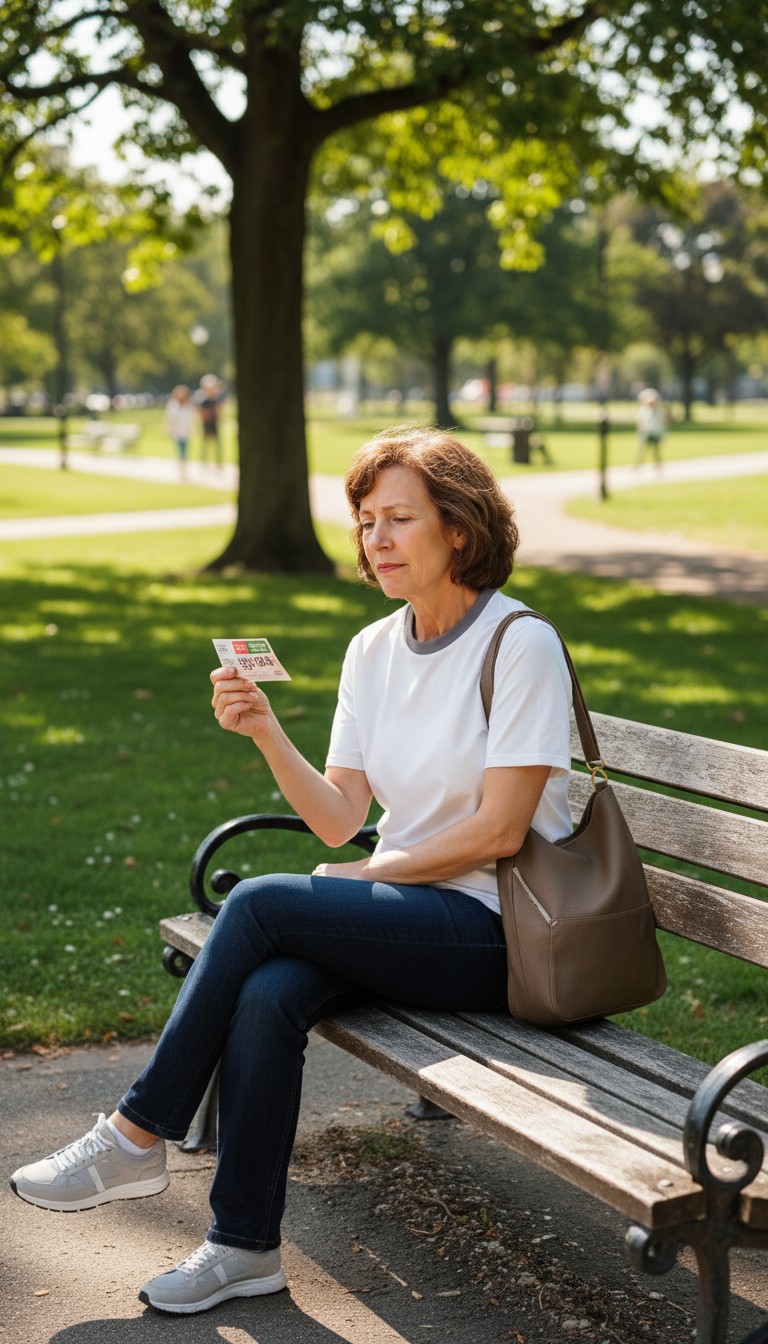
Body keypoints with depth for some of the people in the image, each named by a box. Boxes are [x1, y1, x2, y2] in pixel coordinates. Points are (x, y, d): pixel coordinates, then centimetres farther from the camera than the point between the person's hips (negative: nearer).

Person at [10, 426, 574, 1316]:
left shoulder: (521, 645, -11)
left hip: (492, 932, -6)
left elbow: (498, 831, -14)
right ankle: (245, 1247, -14)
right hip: (401, 914, 6)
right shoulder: (371, 651, 9)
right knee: (268, 994, -25)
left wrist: (369, 874, -9)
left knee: (259, 903, -23)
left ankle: (138, 1135, -9)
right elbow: (339, 818, 4)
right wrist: (266, 733, -11)